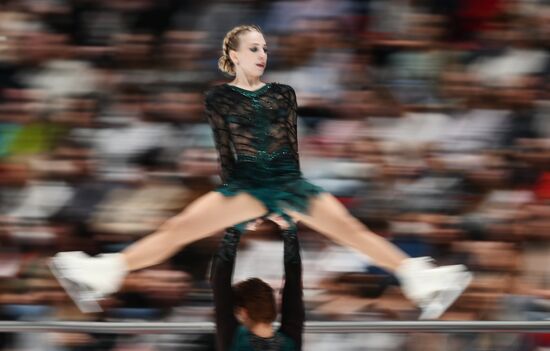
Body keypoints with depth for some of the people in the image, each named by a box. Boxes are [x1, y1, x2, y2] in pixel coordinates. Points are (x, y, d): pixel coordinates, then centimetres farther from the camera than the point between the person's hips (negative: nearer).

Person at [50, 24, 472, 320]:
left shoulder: (283, 93, 10)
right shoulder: (220, 96, 5)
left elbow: (291, 146, 8)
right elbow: (226, 151, 1)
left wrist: (292, 199, 0)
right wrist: (235, 203, -5)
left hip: (288, 181, 2)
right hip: (244, 184, -2)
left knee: (349, 226, -16)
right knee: (180, 227, -19)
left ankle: (418, 277, -23)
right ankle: (105, 273, -31)